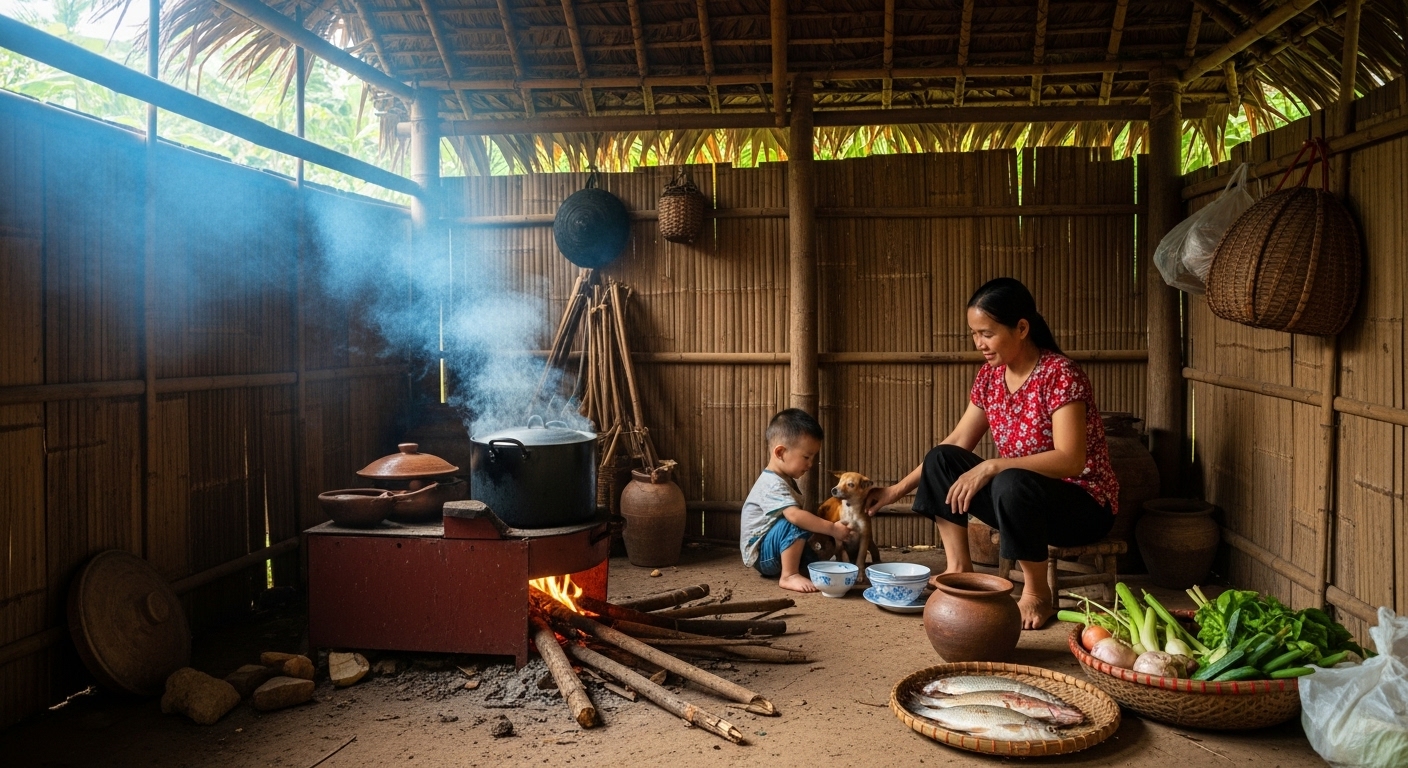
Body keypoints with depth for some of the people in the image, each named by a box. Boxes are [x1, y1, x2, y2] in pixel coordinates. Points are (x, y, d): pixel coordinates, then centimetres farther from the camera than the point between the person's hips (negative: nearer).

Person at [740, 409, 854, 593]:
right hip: (761, 554, -10)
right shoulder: (772, 484, -24)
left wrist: (827, 529, 1)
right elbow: (795, 516, -37)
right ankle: (789, 576, -25)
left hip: (777, 551, 10)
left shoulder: (785, 480, 10)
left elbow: (795, 515, 12)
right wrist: (832, 529, -33)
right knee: (795, 525, -32)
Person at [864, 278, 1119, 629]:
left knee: (1012, 484, -37)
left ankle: (1038, 594, -15)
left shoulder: (1059, 375, -20)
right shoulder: (989, 376, 1)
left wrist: (992, 467, -33)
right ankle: (959, 571, -4)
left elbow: (1071, 460, -28)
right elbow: (957, 442, 6)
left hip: (1084, 506, -7)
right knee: (940, 460, -7)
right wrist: (898, 489, 3)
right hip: (1022, 500, 7)